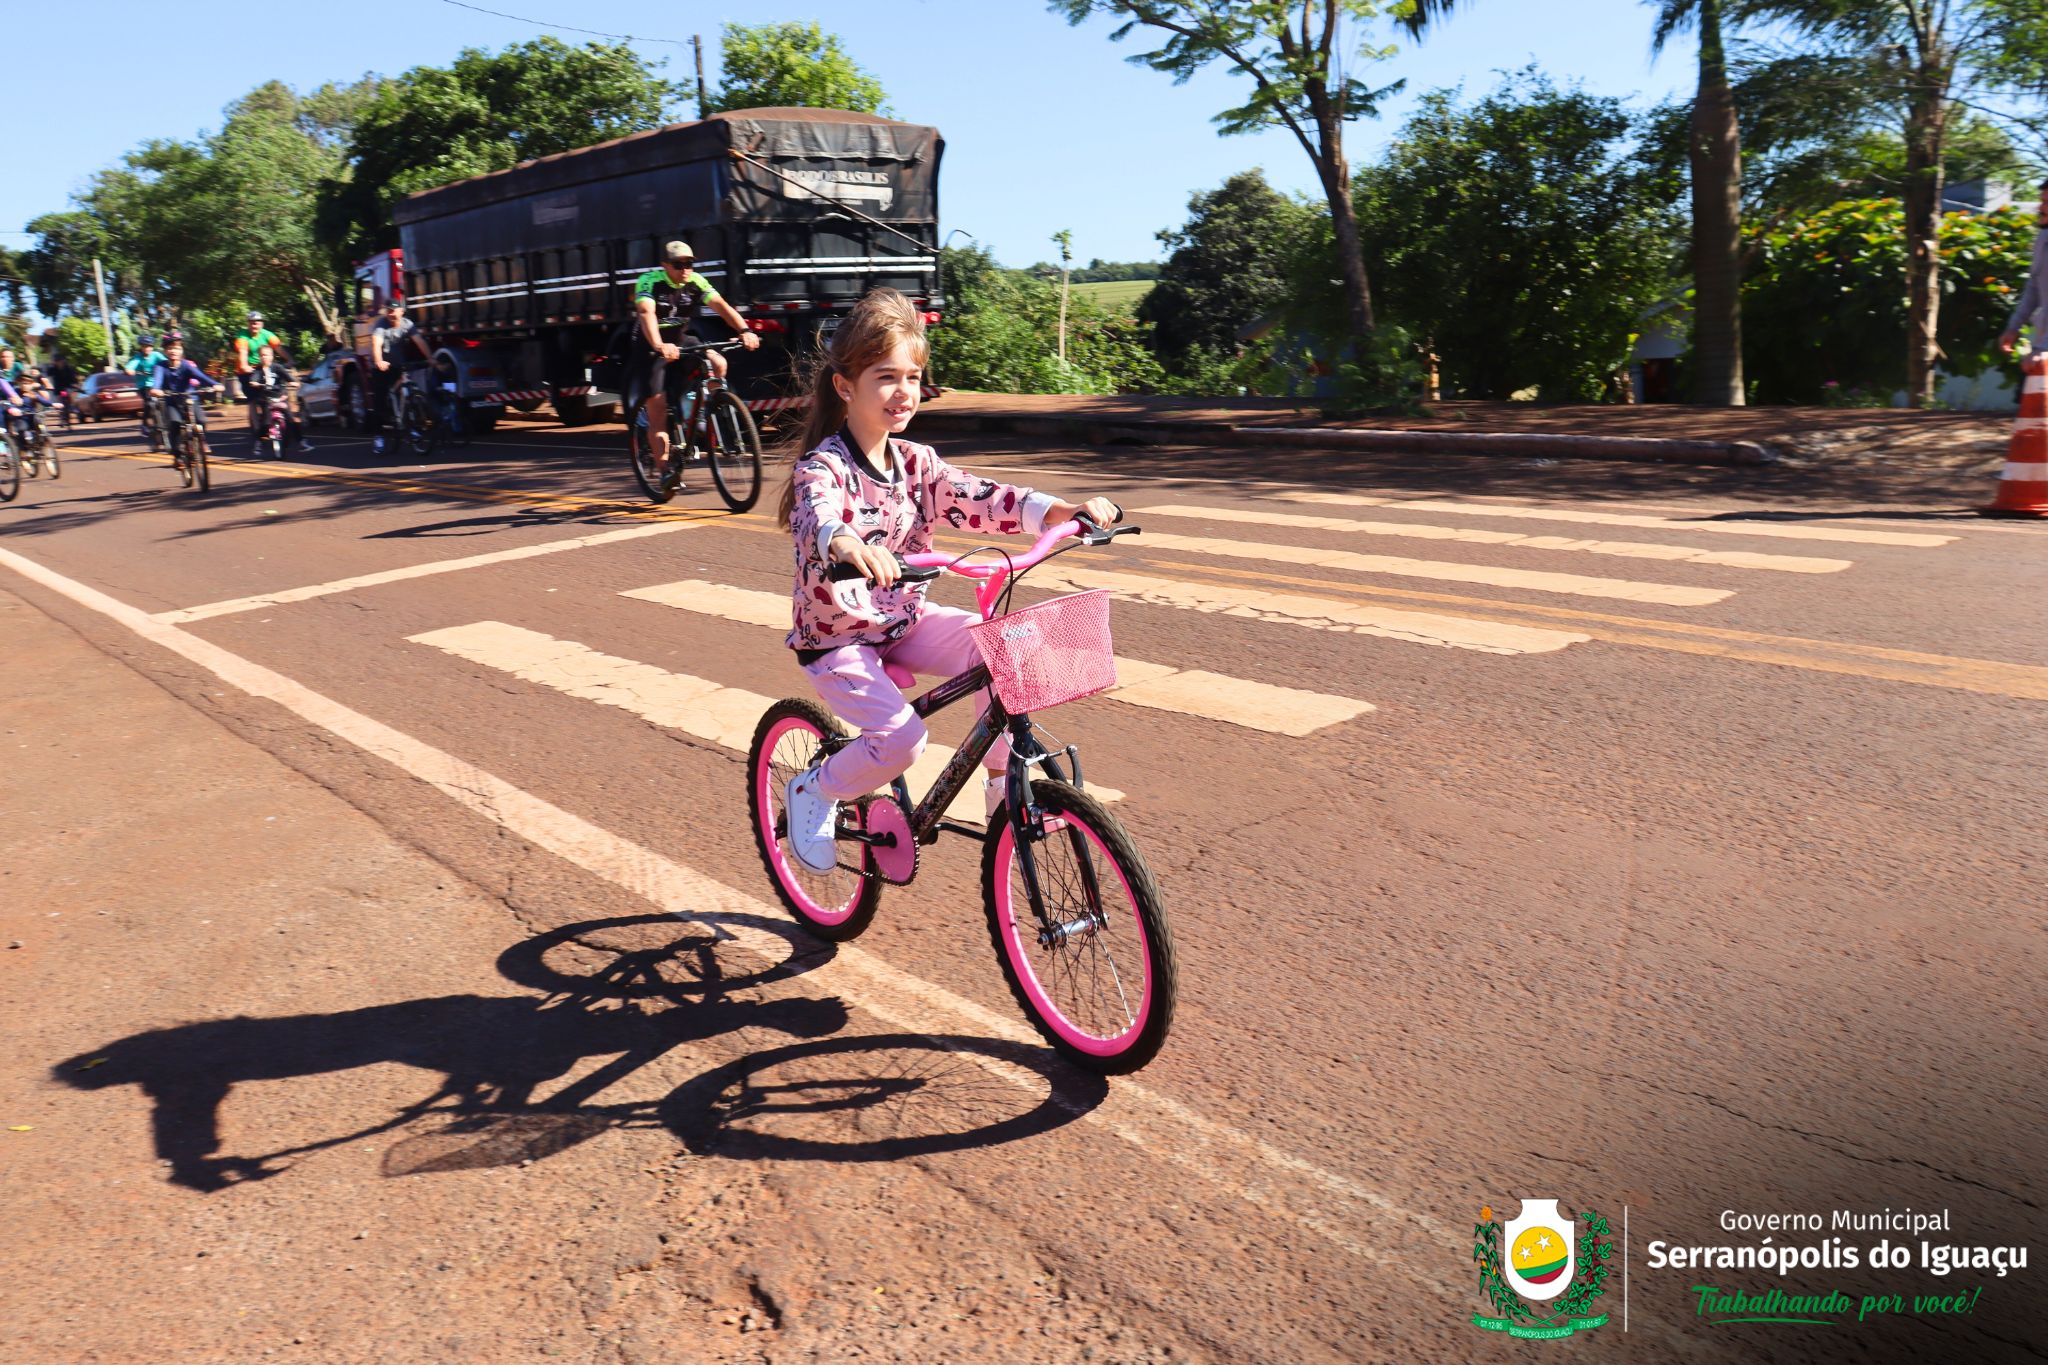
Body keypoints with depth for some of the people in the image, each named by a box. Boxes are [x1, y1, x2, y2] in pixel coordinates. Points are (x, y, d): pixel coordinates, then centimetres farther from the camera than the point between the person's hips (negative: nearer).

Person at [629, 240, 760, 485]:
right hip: (650, 349, -4)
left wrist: (745, 330, -40)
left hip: (680, 342, 4)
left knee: (718, 364, -22)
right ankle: (664, 471, -2)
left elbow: (720, 305, -22)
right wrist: (659, 346, -55)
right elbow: (646, 313, -37)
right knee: (657, 412, -9)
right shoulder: (649, 282, -20)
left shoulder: (696, 282, -9)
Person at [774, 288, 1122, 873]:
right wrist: (848, 543, -66)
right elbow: (818, 515, -41)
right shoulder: (823, 467, -18)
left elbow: (981, 499, -13)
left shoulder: (916, 462, 0)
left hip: (906, 620, 6)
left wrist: (1065, 510, -30)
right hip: (837, 637, -6)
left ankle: (1002, 783, 0)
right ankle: (813, 793, 4)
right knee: (901, 738, -27)